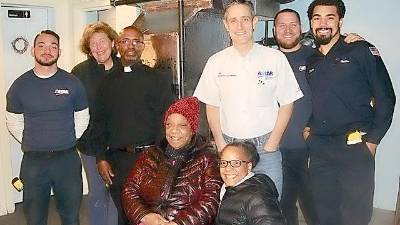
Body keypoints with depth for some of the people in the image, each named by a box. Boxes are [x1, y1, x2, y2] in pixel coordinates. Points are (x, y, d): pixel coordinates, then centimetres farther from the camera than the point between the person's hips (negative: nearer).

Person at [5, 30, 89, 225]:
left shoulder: (72, 83, -1)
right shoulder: (20, 85, 1)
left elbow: (82, 117, 7)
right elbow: (13, 122, 9)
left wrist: (68, 141, 3)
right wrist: (29, 142, 3)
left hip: (68, 159, 0)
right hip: (33, 161, 1)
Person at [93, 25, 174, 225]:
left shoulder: (158, 80, 2)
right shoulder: (108, 84, 13)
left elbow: (166, 121, -3)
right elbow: (99, 122, 12)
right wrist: (101, 158, 4)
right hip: (117, 161, 3)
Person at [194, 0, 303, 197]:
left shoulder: (275, 58, -2)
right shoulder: (216, 62, 3)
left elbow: (286, 104, 2)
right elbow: (212, 106, 8)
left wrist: (272, 143, -5)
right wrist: (221, 144, 0)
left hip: (266, 146, -1)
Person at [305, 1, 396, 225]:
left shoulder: (362, 51, -1)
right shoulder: (310, 62, 14)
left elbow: (385, 98, -4)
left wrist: (372, 140, -8)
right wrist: (308, 127, 5)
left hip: (356, 148, -4)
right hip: (319, 149, 5)